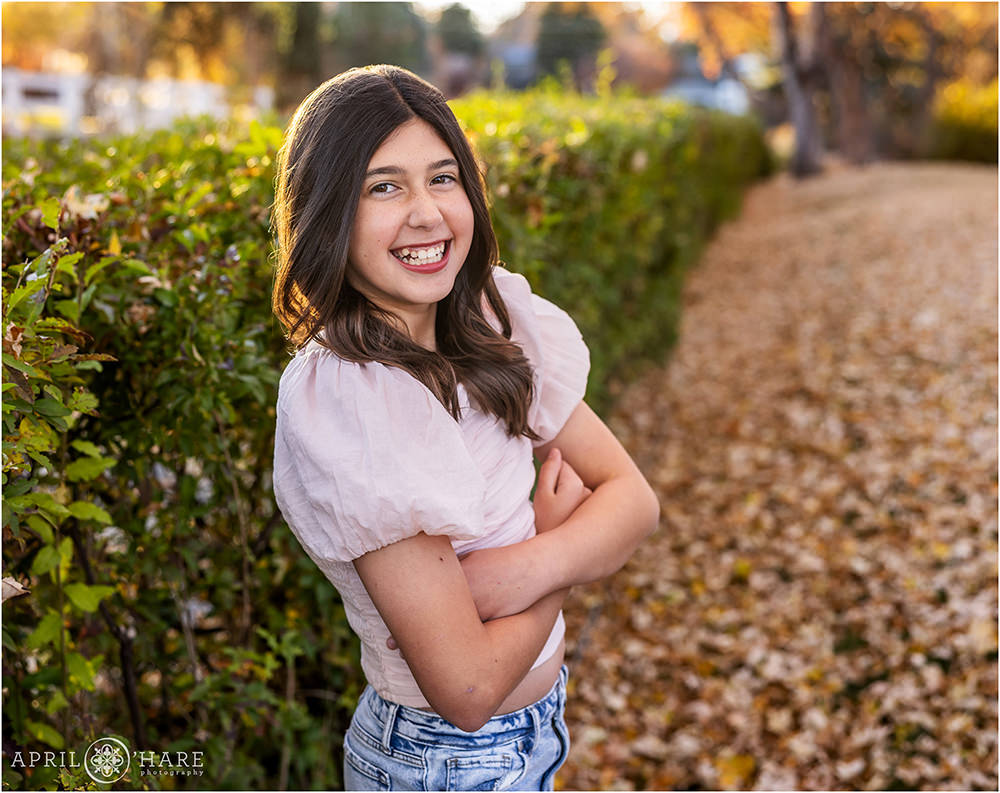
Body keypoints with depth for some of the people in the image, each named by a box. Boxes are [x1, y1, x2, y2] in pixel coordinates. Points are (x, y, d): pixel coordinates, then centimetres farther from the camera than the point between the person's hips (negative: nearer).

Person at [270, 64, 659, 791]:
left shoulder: (495, 317, -7)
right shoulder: (338, 401, -28)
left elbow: (633, 498, -6)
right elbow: (467, 688, -27)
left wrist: (523, 570, -24)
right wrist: (559, 528, -13)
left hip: (535, 724, 6)